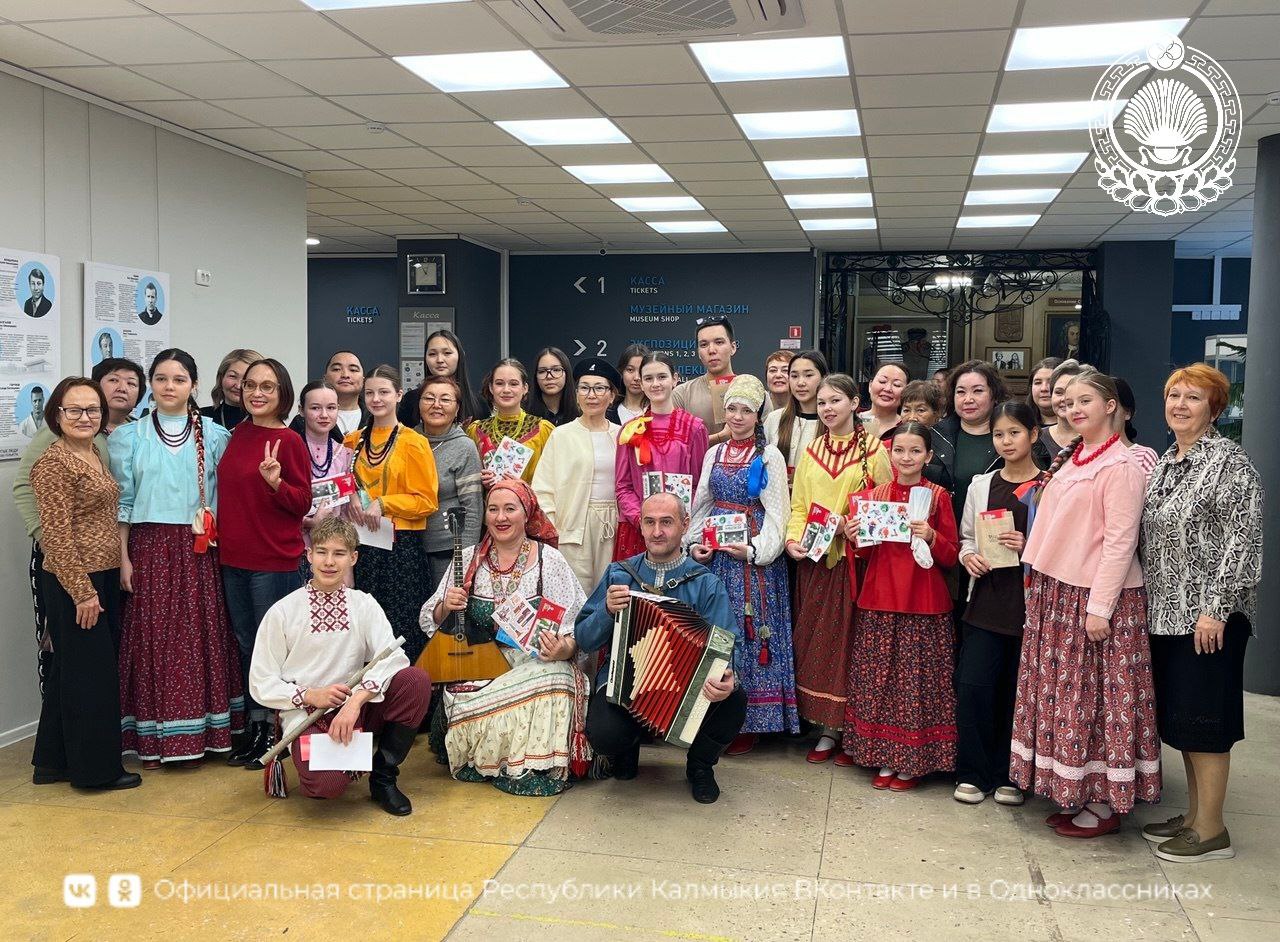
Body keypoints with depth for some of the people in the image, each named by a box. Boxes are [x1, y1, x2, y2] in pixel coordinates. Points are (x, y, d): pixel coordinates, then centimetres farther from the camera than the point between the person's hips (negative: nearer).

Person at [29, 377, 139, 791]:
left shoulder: (95, 455, 12)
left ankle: (53, 762, 26)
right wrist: (82, 591, -18)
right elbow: (57, 534, -17)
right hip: (74, 583, -9)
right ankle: (97, 767, 10)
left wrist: (114, 576, 15)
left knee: (70, 671, 15)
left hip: (104, 577, 9)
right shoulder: (53, 463, -14)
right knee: (92, 672, -1)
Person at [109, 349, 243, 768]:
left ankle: (200, 733, 13)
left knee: (201, 637, 2)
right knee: (153, 637, -1)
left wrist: (221, 545, -2)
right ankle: (152, 738, 8)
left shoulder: (215, 436, 6)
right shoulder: (129, 437, 5)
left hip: (199, 551, 1)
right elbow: (122, 502, 4)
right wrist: (123, 558, -3)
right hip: (150, 548, 0)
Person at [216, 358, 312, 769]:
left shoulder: (288, 441, -10)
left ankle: (277, 733, 13)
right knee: (246, 644, 14)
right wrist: (216, 530, 8)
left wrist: (276, 482, -27)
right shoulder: (238, 434, 8)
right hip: (234, 557, 7)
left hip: (274, 561, -7)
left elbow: (302, 504, -11)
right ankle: (255, 725, 25)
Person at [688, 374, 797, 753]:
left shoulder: (769, 456, -3)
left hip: (752, 556, -5)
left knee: (747, 632, -3)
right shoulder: (714, 454, 12)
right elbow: (702, 505, 14)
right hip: (713, 554, 5)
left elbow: (776, 513, -7)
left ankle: (748, 724, 6)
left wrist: (756, 550, -18)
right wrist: (694, 543, 0)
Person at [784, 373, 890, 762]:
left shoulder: (873, 449, -2)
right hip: (813, 559, 4)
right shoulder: (812, 450, 12)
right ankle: (825, 727, 15)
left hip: (853, 558, -4)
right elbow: (798, 505, 12)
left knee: (846, 638, -1)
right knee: (813, 638, 5)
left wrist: (850, 523, -16)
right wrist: (793, 538, -4)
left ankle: (837, 726, 10)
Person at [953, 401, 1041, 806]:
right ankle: (974, 773, 12)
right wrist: (969, 556, -5)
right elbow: (966, 537, 15)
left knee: (1018, 690, 5)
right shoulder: (981, 484, 10)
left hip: (1030, 601, -2)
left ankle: (1009, 776, 22)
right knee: (972, 685, -4)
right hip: (987, 598, 3)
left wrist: (1029, 546, -16)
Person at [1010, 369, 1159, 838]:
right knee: (1061, 695, 12)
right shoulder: (1073, 462, 12)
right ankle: (1074, 795, 23)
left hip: (1094, 598, -8)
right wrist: (1040, 584, 14)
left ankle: (1104, 804, 11)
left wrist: (1099, 607, -19)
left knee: (1094, 698, -1)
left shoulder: (1120, 466, -12)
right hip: (1057, 594, 8)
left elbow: (1120, 540, -16)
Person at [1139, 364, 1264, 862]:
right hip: (1167, 612, 8)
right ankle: (1193, 815, 26)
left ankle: (1211, 831, 9)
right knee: (1178, 717, 14)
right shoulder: (1164, 464, 13)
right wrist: (1149, 598, 14)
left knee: (1202, 719, -2)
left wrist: (1217, 608, -19)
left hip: (1208, 617, -8)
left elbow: (1243, 541, -16)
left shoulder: (1230, 461, -10)